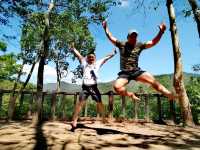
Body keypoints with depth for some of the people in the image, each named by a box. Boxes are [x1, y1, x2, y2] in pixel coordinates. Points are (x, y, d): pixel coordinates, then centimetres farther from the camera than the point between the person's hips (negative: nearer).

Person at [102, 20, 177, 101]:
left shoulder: (139, 45, 6)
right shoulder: (122, 44, 4)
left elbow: (153, 42, 1)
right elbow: (110, 37, 9)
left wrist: (161, 31, -9)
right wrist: (105, 27, 8)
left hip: (136, 71, 1)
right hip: (124, 73, -1)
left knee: (153, 80, -17)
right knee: (117, 87, -26)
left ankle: (170, 95, -9)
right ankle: (131, 95, -1)